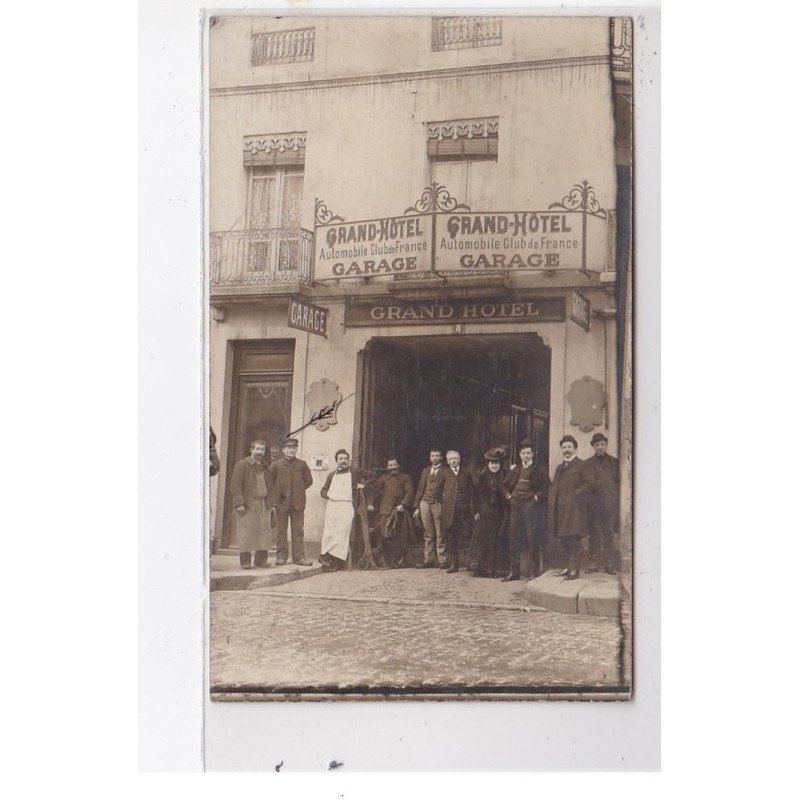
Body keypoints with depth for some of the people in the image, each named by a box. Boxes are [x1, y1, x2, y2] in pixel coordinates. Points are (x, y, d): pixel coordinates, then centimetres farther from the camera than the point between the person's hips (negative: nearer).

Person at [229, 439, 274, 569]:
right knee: (246, 533, -5)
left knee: (263, 531, 5)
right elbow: (235, 485, -11)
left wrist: (269, 502, 17)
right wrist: (239, 503, -18)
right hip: (247, 505, -6)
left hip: (263, 505, 6)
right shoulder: (241, 465, -5)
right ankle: (245, 561, 0)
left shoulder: (264, 466, 17)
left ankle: (261, 559, 13)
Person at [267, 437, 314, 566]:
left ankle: (299, 557, 3)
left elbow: (309, 480, 15)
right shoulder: (275, 465, 4)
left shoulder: (302, 465, 7)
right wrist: (275, 496, 1)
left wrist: (299, 490, 7)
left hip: (298, 502, 1)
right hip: (281, 502, -1)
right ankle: (281, 556, 10)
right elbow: (269, 481, 8)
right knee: (282, 530, 4)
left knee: (298, 531, 0)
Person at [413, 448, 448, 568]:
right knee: (428, 534, 6)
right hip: (425, 503, 4)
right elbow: (420, 489, 15)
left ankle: (442, 559, 0)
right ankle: (428, 559, 9)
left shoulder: (445, 471, 3)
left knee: (440, 534, -4)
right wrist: (416, 507, 10)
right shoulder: (425, 471, 17)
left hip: (438, 504, -4)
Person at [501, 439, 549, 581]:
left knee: (532, 539, -5)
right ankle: (513, 571, 10)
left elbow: (547, 487, -6)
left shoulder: (539, 471, 1)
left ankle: (534, 571, 2)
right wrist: (508, 495, 10)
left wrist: (538, 497, -11)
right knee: (513, 539, 5)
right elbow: (506, 485, 26)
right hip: (515, 507, 5)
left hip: (530, 507, -5)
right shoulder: (515, 471, 15)